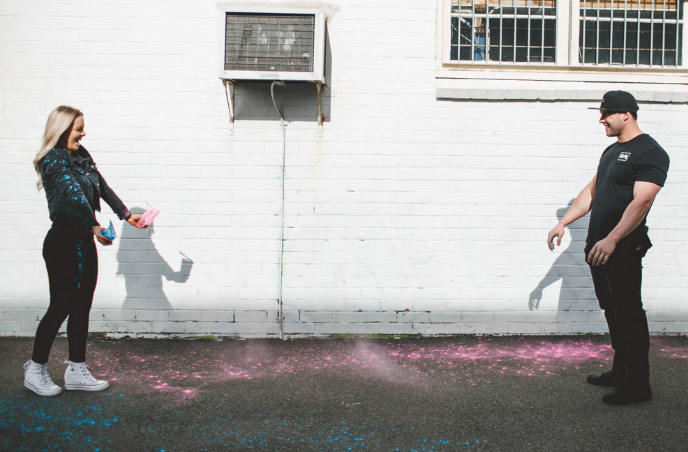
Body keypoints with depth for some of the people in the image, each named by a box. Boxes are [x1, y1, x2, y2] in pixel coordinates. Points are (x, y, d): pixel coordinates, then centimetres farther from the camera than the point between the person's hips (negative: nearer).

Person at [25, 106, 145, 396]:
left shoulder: (82, 156, 13)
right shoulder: (53, 160, -12)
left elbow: (102, 187, 18)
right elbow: (74, 193, -23)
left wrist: (126, 214, 19)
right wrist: (94, 226, -32)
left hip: (84, 241, 8)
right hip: (63, 241, -8)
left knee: (82, 307, 10)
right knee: (61, 306, -1)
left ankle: (76, 371, 18)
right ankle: (35, 370, 14)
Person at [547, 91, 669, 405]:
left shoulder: (650, 152, -11)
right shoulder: (612, 151, 17)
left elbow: (641, 202, -22)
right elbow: (591, 192, 23)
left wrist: (612, 240, -30)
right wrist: (563, 223, 17)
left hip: (623, 250, -9)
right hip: (599, 247, 9)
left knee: (629, 314, -4)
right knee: (613, 311, 15)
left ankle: (638, 384, 3)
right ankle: (620, 372, 25)